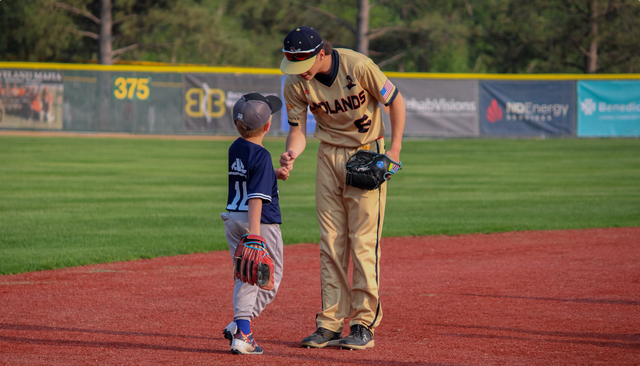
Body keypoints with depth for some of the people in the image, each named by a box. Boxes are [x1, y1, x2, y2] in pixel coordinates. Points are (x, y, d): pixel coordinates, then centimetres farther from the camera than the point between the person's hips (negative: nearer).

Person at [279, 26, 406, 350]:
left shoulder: (358, 66, -22)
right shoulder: (295, 84, -10)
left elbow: (395, 100, -11)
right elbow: (298, 129, -5)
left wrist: (394, 149, -16)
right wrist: (291, 154, -27)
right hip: (329, 156, 5)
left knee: (363, 241, -8)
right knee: (331, 243, 6)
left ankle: (364, 323, -3)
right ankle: (330, 324, 10)